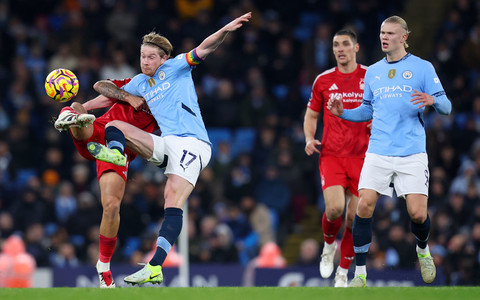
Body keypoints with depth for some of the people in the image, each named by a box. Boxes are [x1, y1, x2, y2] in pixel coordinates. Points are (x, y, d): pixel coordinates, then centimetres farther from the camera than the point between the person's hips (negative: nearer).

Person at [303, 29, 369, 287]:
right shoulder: (323, 80, 7)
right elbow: (311, 115, 17)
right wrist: (309, 138, -2)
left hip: (361, 157, 0)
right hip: (331, 155, 0)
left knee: (355, 217, -3)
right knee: (334, 208, -20)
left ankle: (343, 273, 14)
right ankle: (328, 246, 13)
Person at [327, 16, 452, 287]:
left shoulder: (423, 68, 2)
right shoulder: (373, 71, 15)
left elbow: (446, 106, -1)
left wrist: (432, 100, -23)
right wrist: (343, 113, 6)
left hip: (412, 154, -3)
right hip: (378, 153, 3)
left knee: (418, 213, -8)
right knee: (364, 206, -12)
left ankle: (423, 250, 26)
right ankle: (360, 273, -3)